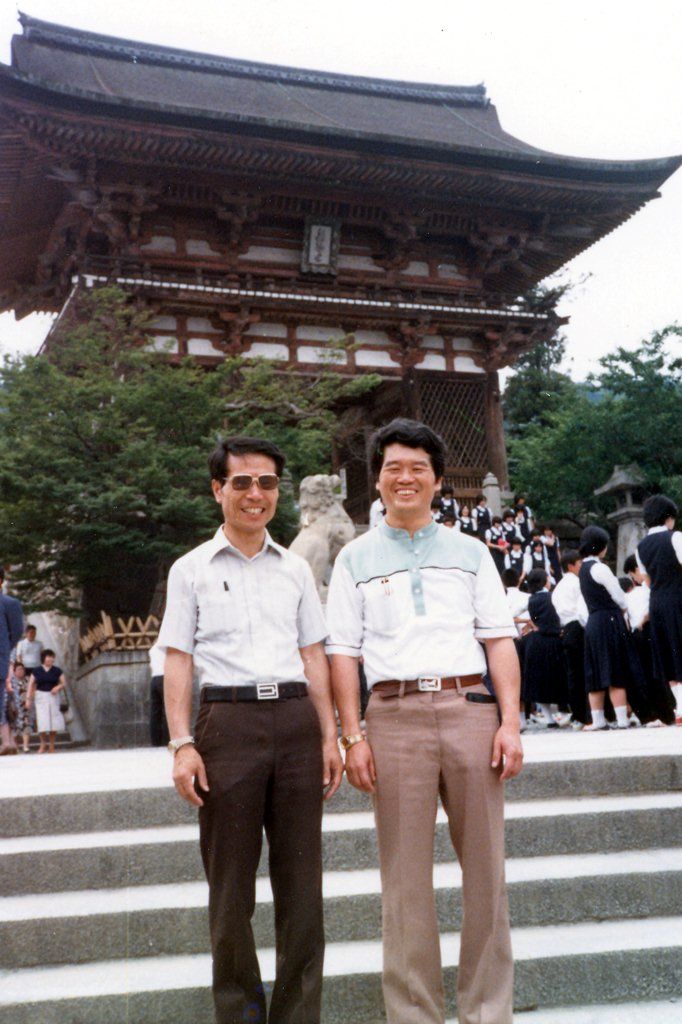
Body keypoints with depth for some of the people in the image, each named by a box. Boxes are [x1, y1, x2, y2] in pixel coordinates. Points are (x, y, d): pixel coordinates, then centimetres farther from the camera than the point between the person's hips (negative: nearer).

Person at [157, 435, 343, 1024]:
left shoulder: (295, 569, 14)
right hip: (228, 722, -2)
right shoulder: (191, 570, 6)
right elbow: (178, 660, 2)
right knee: (231, 881, 4)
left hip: (295, 719, 3)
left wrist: (329, 735, 8)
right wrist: (182, 744, -7)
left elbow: (314, 655, 15)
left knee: (301, 876, 5)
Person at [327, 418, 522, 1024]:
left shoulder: (470, 552, 13)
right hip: (395, 716, -1)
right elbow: (343, 651, 5)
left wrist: (510, 723, -2)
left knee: (485, 868, 4)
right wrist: (353, 736, -4)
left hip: (470, 709, 1)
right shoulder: (356, 558, 10)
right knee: (405, 878, 3)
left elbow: (500, 639, 8)